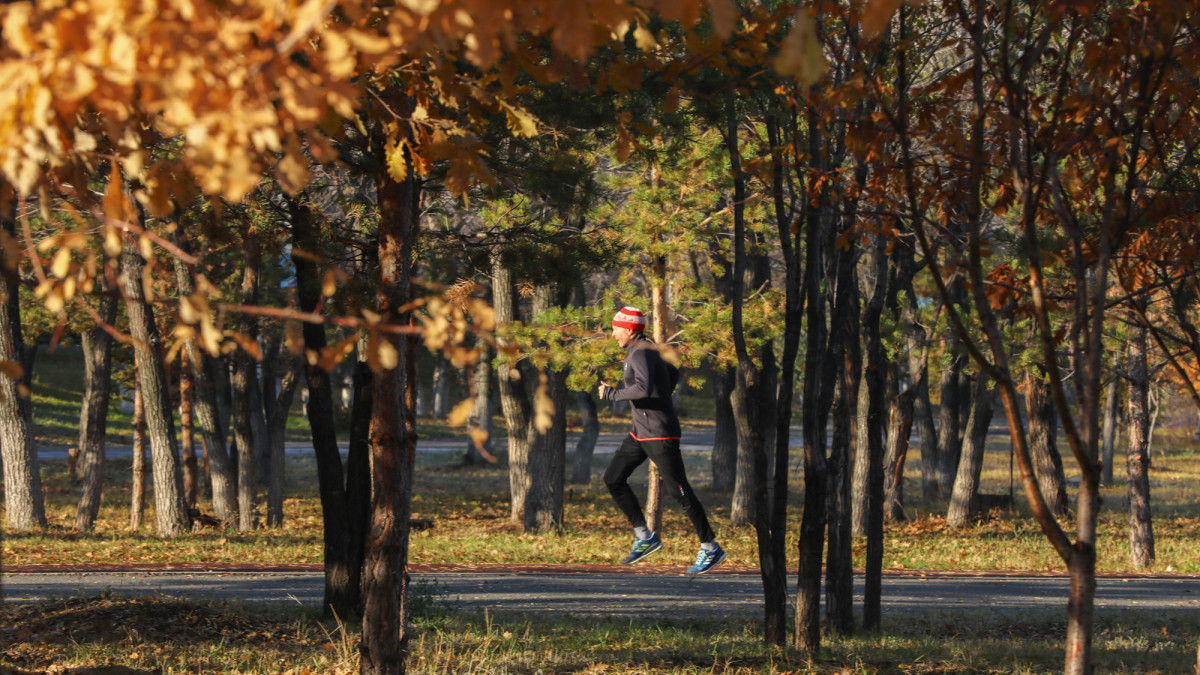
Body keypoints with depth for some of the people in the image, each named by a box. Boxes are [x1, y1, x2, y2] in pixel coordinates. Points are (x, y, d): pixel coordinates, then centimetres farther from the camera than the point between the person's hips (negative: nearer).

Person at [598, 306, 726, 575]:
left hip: (660, 434, -10)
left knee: (680, 491, -5)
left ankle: (710, 549, 3)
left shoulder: (641, 354, -19)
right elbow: (673, 374, 28)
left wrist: (612, 393, -24)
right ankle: (645, 537, 11)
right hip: (640, 432, 10)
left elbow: (643, 388, -37)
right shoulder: (645, 349, 12)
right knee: (613, 479, 7)